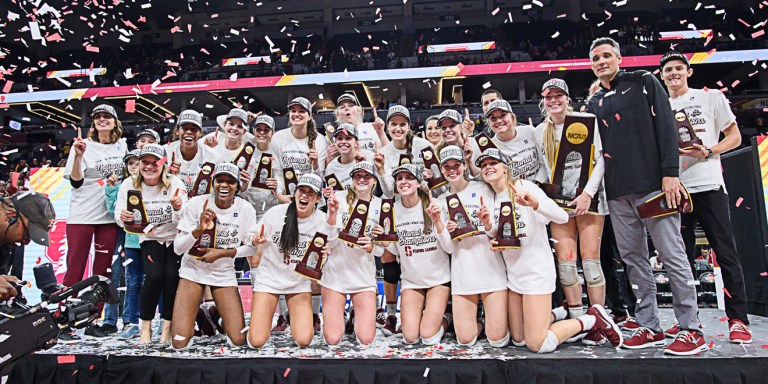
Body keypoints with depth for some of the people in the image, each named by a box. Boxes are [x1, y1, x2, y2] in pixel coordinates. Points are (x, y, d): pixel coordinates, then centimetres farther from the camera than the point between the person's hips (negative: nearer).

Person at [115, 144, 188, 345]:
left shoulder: (175, 184, -13)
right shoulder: (129, 185, -7)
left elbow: (182, 220, -18)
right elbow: (119, 217, -7)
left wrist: (178, 209, -40)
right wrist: (122, 217, -30)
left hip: (175, 238, 0)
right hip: (149, 238, 1)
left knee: (172, 275, -20)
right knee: (154, 275, -21)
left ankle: (167, 327, -2)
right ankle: (146, 327, -2)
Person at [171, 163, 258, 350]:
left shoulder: (245, 209, -11)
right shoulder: (196, 204, -13)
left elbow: (252, 247, -3)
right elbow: (177, 248, -12)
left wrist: (222, 253, -16)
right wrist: (199, 229, -30)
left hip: (224, 274, 1)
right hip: (193, 270, 0)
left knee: (238, 340, -6)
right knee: (180, 343, -10)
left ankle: (220, 317, 27)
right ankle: (189, 324, 25)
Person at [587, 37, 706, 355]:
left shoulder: (644, 83, 6)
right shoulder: (594, 103, 18)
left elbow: (666, 126, -4)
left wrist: (670, 174, -13)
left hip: (653, 185, -5)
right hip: (618, 193, 5)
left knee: (672, 254, -3)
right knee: (633, 259, 6)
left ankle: (691, 329, 7)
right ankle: (649, 327, 14)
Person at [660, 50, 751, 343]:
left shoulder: (711, 97, 9)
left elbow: (735, 136, 7)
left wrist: (708, 152, -11)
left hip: (708, 186, -2)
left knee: (726, 253, -3)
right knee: (682, 256, 6)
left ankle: (738, 319, 7)